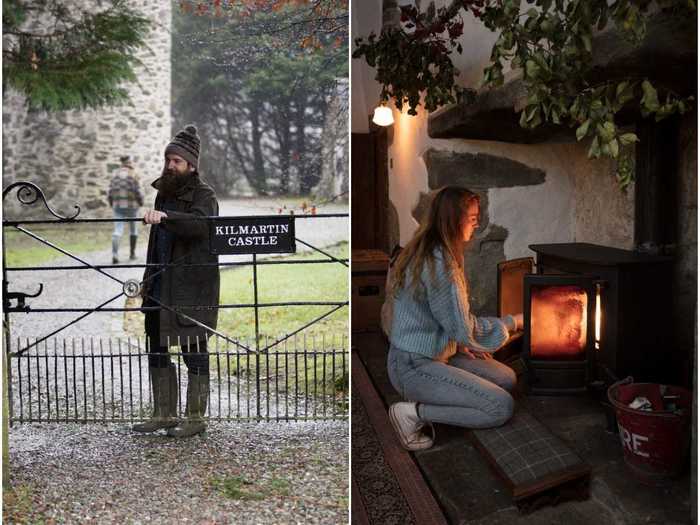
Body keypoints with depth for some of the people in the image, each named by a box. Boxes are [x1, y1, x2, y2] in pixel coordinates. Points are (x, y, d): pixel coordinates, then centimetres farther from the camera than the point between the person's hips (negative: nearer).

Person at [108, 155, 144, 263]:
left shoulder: (115, 176, 6)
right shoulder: (133, 176, -6)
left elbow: (110, 194, 4)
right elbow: (138, 192, -12)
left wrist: (112, 205, 20)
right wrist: (141, 202, 7)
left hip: (118, 206, 2)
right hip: (131, 206, -2)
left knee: (117, 231, -3)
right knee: (133, 229, 17)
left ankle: (114, 254, -22)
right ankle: (132, 253, 22)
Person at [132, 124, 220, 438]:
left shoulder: (203, 195, -6)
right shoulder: (164, 193, 19)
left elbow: (200, 224, -29)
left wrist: (165, 217, -43)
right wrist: (148, 279, 24)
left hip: (192, 287, -8)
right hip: (160, 288, 8)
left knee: (194, 352, 0)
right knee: (156, 350, 12)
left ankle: (195, 418, 9)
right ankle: (163, 414, 23)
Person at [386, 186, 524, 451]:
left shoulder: (425, 253, 7)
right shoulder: (439, 264, -24)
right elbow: (465, 329, -19)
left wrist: (460, 343, 7)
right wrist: (513, 321, -5)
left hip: (435, 353, 10)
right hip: (414, 367, -10)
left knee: (507, 378, 10)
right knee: (502, 407, -14)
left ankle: (426, 401, 9)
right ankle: (414, 413, -7)